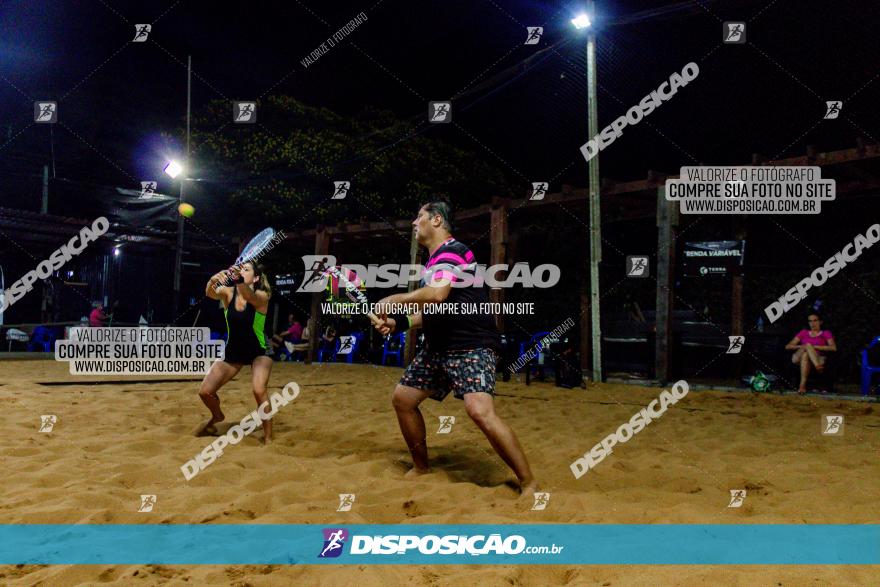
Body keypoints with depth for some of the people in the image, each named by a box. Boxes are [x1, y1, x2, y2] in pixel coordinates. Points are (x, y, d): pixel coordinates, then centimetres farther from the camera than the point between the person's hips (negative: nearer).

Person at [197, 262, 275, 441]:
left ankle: (268, 437, -9)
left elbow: (249, 296, -44)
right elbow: (211, 293, -33)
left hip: (258, 352, -4)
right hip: (232, 352, 4)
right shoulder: (228, 292, -10)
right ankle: (217, 416, 34)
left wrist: (239, 280, -65)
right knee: (205, 392, 0)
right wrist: (213, 281, -56)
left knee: (259, 390, -27)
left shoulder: (262, 296, -20)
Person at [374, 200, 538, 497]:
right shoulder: (434, 260, 19)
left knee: (480, 410, -28)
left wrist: (394, 300, -16)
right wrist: (397, 323, 12)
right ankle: (421, 468, 29)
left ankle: (529, 485, -15)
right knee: (402, 398, 12)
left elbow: (438, 294, -29)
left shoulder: (452, 250, -12)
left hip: (472, 347, -10)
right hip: (438, 348, 10)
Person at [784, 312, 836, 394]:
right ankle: (818, 367, -52)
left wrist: (815, 347, -9)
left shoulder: (826, 333, 20)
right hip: (798, 359, 2)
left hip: (818, 359, -1)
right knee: (808, 345, -33)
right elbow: (788, 346, 15)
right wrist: (801, 346, -6)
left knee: (805, 355, -38)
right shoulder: (804, 332, 26)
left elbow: (833, 348, -1)